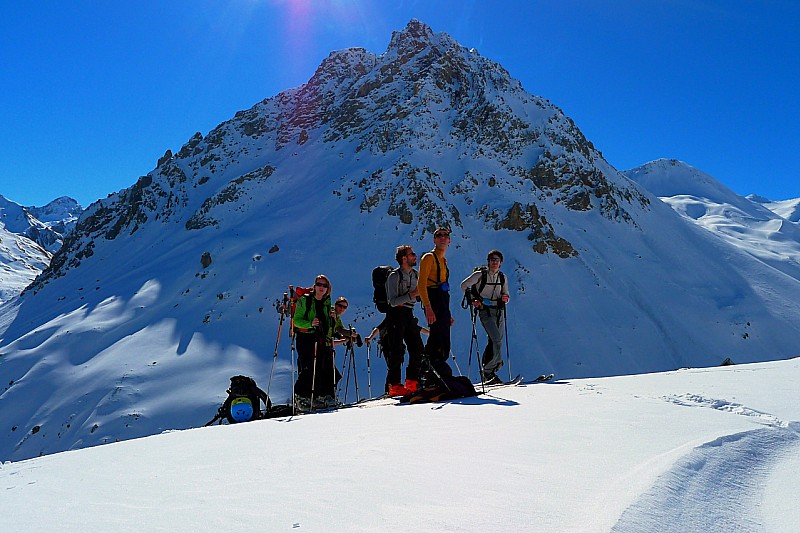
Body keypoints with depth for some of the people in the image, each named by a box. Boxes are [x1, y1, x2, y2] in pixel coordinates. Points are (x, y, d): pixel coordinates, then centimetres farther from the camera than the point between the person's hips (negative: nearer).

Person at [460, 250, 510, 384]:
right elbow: (464, 285, 2)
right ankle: (489, 371, -15)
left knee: (495, 341, 3)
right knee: (496, 338, -20)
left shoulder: (503, 277, 12)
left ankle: (488, 373, 13)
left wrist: (505, 298, -4)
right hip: (485, 311, -6)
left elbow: (505, 294, 19)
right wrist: (473, 299, -8)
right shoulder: (480, 274, -2)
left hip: (499, 311, 6)